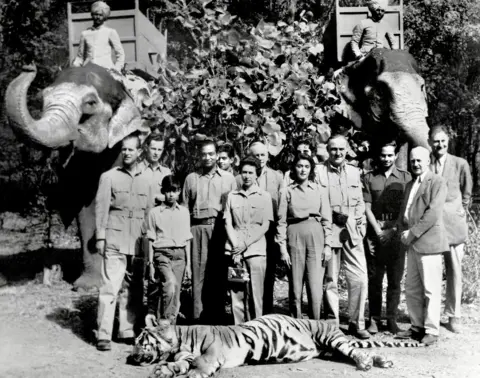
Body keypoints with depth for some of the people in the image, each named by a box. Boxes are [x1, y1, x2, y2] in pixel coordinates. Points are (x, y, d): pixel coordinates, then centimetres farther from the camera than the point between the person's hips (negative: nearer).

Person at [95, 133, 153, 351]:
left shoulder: (145, 180, 14)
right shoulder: (109, 177, 4)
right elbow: (101, 208, 1)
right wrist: (100, 237, -6)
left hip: (138, 243, 4)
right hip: (115, 241, -3)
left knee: (131, 290, 7)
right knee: (110, 288, -7)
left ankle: (127, 331, 16)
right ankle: (104, 335, -4)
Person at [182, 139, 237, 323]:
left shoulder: (228, 178, 13)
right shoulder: (191, 178, 15)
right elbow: (185, 208, 14)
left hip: (220, 228, 0)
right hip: (198, 227, 1)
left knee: (219, 274, -1)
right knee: (198, 272, -3)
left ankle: (216, 314, 7)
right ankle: (198, 316, 1)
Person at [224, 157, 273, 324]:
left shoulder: (264, 196, 7)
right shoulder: (232, 196, 13)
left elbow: (265, 226, 1)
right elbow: (228, 224, 7)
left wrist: (245, 244, -8)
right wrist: (235, 248, -6)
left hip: (256, 250, -2)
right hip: (235, 251, 2)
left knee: (255, 295, -4)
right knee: (236, 294, 0)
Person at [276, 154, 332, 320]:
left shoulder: (320, 191, 11)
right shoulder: (286, 191, 7)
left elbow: (327, 219, 9)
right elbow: (282, 221, 5)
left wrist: (327, 244, 2)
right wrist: (282, 246, -3)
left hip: (316, 237, 1)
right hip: (295, 236, 0)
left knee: (315, 285, -6)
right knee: (295, 285, 1)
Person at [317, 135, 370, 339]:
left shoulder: (354, 172, 15)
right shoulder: (318, 172, -1)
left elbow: (360, 203, 18)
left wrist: (360, 225, 4)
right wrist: (333, 216, -12)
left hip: (352, 232, 4)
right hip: (328, 231, -4)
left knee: (360, 278, 0)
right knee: (330, 280, 3)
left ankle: (357, 323, 13)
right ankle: (332, 323, 15)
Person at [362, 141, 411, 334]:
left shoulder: (405, 177, 6)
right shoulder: (369, 178, 6)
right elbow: (367, 208, 2)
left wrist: (393, 229, -6)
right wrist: (378, 231, -7)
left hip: (397, 234, 0)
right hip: (375, 234, 0)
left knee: (395, 280, 3)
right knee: (374, 279, 3)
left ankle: (391, 319, 12)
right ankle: (374, 319, 11)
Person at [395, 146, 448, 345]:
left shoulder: (437, 182, -5)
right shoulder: (410, 185, 20)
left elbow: (432, 213, -15)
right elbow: (403, 212, 19)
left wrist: (412, 234, -14)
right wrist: (402, 231, 1)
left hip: (428, 243, -8)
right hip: (412, 244, 8)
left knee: (430, 290, -3)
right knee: (411, 289, 11)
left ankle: (431, 331, 6)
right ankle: (417, 327, 22)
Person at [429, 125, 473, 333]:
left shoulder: (460, 164, 4)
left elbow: (466, 194, 12)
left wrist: (460, 214, 9)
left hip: (453, 224, 0)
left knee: (454, 271, 3)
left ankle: (453, 316, 12)